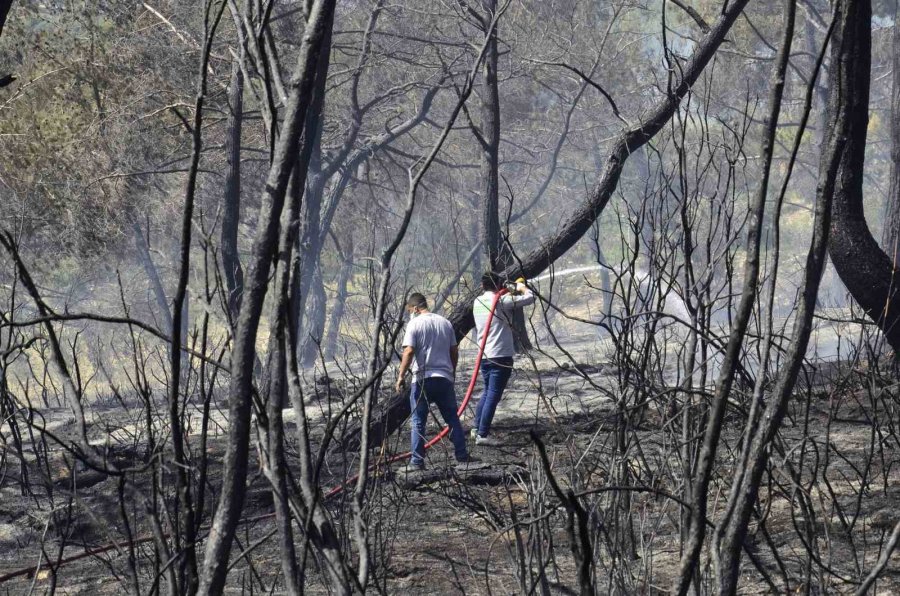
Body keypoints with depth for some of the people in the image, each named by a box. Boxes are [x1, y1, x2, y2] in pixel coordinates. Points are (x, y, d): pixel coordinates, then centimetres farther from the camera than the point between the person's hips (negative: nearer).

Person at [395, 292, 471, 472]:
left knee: (418, 422, 3)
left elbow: (408, 352, -16)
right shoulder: (445, 323, 10)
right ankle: (462, 455, 15)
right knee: (452, 418, 14)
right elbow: (454, 351, 14)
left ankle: (417, 461, 0)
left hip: (422, 380, -4)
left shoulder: (415, 324, -6)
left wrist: (401, 376, -12)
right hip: (445, 378, 4)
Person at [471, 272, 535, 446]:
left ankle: (477, 428, 26)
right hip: (501, 355, -7)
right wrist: (522, 287, 10)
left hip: (484, 356, 7)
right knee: (493, 396, -4)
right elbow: (530, 298, -12)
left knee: (487, 392, 22)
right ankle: (482, 434, -6)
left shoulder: (477, 302, 8)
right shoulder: (502, 301, -12)